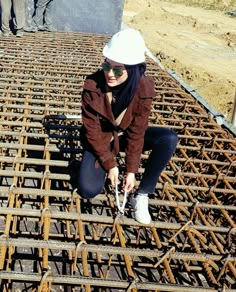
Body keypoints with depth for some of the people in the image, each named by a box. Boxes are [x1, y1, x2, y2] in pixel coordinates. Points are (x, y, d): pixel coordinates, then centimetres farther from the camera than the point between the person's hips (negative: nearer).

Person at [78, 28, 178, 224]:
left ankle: (141, 195, -14)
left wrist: (131, 170, -19)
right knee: (88, 190, -22)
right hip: (99, 138, -1)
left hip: (126, 135, 2)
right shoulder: (93, 85, -26)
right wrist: (110, 164, -20)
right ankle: (104, 166, 13)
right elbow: (92, 130, -19)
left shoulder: (143, 88, -23)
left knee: (169, 139, -26)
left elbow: (137, 131, -17)